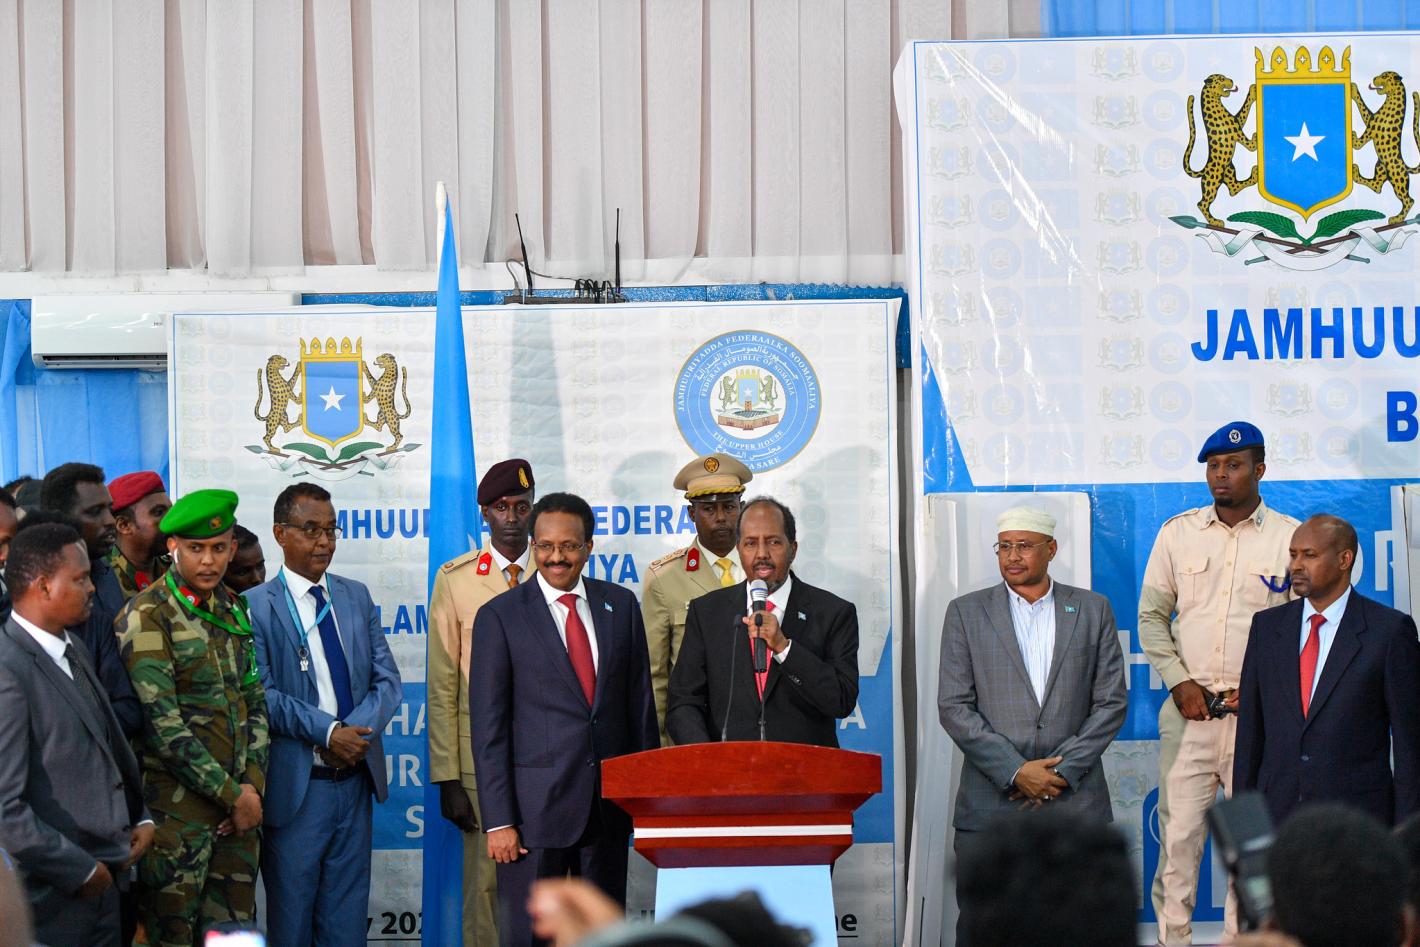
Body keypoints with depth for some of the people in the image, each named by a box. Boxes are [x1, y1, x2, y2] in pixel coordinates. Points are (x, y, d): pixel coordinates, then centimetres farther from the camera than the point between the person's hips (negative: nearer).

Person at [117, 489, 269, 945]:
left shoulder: (231, 610, 12)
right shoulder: (147, 617, -10)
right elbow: (162, 725, -16)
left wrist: (252, 786, -1)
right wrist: (231, 795, -13)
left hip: (237, 801, 6)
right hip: (177, 807, -6)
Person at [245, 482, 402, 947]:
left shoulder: (356, 596, 11)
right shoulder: (256, 607, -7)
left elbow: (387, 680, 7)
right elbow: (262, 695, -14)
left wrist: (355, 734, -10)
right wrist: (327, 732, -20)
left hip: (354, 783, 5)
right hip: (296, 786, -5)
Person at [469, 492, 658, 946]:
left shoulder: (620, 605, 9)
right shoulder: (500, 616, -2)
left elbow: (641, 704, 12)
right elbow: (487, 725, -4)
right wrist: (498, 821, -10)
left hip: (609, 802, 3)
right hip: (536, 805, -3)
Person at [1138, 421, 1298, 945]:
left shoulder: (1289, 537, 2)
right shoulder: (1177, 532, 8)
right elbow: (1151, 614, 11)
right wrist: (1179, 682, -2)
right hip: (1189, 707, 1)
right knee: (1177, 831, -3)